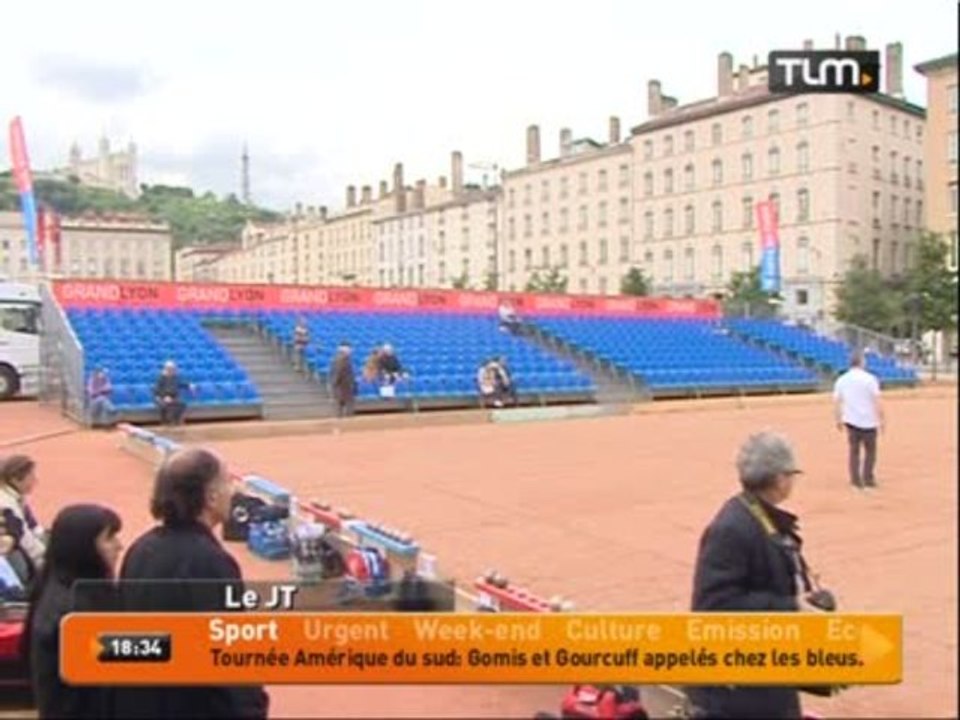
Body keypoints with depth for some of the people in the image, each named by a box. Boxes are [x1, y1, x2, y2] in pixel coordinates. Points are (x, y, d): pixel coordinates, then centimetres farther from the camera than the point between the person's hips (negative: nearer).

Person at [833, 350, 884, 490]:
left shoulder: (841, 380, 3)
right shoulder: (869, 378, -9)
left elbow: (836, 402, 4)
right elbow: (877, 401, -12)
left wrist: (839, 420, 14)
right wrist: (881, 420, -6)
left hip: (850, 421, 3)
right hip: (868, 422, -3)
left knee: (853, 451, 9)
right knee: (870, 451, 9)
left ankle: (856, 481, 9)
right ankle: (868, 480, 7)